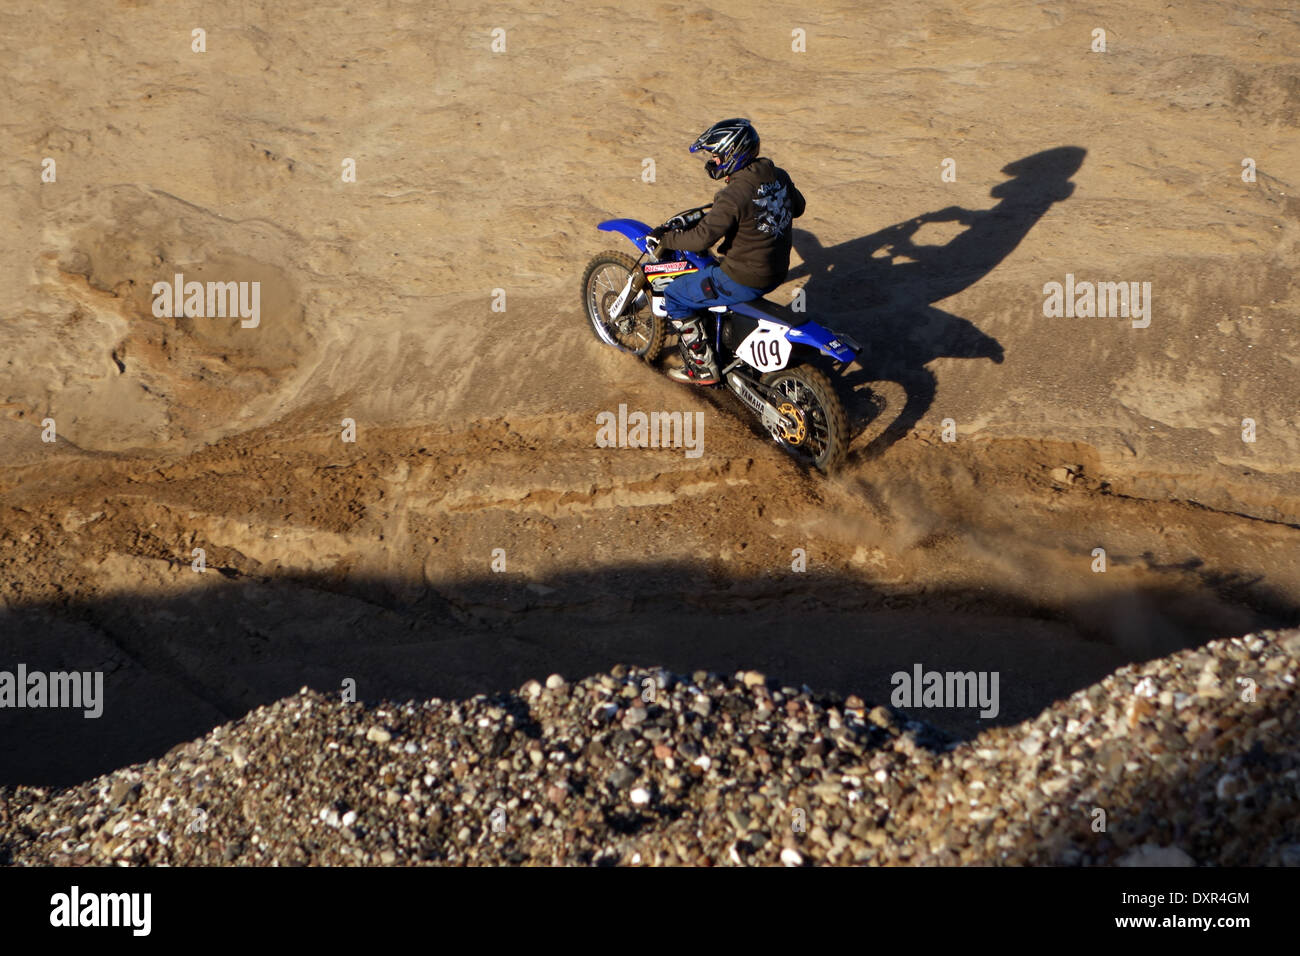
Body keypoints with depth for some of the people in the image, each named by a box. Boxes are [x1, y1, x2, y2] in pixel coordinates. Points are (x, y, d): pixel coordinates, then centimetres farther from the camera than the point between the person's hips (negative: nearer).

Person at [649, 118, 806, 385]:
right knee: (706, 272, 34)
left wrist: (666, 238, -12)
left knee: (675, 296, 6)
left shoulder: (734, 195, -26)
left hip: (745, 280, -9)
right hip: (777, 271, 9)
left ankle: (704, 368, 9)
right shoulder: (779, 177, 0)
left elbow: (702, 238, -28)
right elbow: (797, 207, 19)